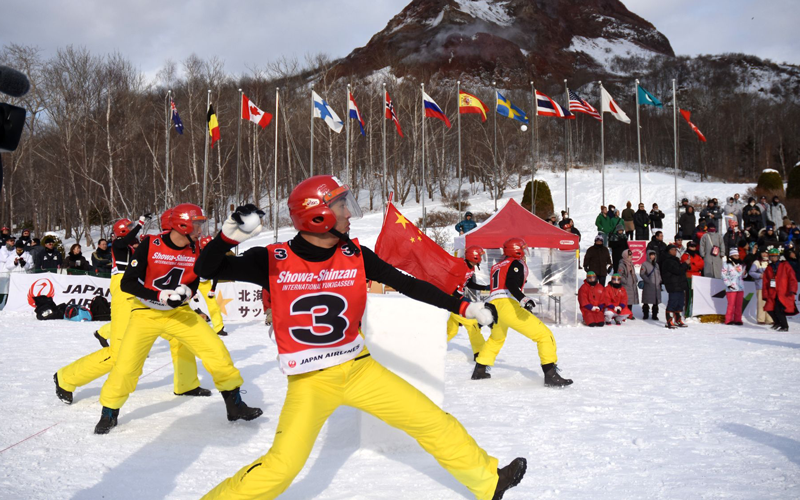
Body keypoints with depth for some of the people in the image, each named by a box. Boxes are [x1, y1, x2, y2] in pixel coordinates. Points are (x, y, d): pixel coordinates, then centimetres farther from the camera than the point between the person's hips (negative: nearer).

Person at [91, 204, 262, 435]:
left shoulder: (195, 251, -4)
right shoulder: (150, 244, -17)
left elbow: (192, 286, 6)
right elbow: (127, 283, -18)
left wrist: (186, 293, -18)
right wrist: (160, 296, -27)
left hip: (179, 312, 3)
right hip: (146, 312, -3)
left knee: (215, 348, -9)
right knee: (126, 365, -11)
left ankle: (234, 404, 5)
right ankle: (109, 412, 15)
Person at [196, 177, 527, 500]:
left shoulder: (355, 256, -5)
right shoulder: (273, 261, -14)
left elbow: (408, 285, 1)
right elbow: (206, 271, -16)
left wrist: (464, 308, -1)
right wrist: (230, 235, -36)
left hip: (359, 368, 4)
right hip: (309, 381, -3)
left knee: (433, 422, 6)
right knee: (281, 467, -17)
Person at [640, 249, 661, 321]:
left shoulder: (656, 264, 16)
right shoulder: (645, 264, -3)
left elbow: (659, 274, 22)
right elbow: (642, 273, -10)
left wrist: (660, 281, 10)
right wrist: (647, 280, -16)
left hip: (656, 285, 5)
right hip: (648, 286, -5)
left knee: (656, 302, 5)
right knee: (646, 302, -1)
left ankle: (655, 315, 12)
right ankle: (645, 315, 10)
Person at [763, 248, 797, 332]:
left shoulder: (785, 266, -1)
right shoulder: (768, 268, 12)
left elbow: (792, 279, -6)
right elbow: (765, 282, 13)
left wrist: (792, 290, -17)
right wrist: (765, 295, 7)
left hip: (784, 294, -5)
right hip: (772, 294, 5)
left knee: (778, 310, -16)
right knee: (769, 308, -3)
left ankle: (785, 326, 3)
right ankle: (777, 323, 25)